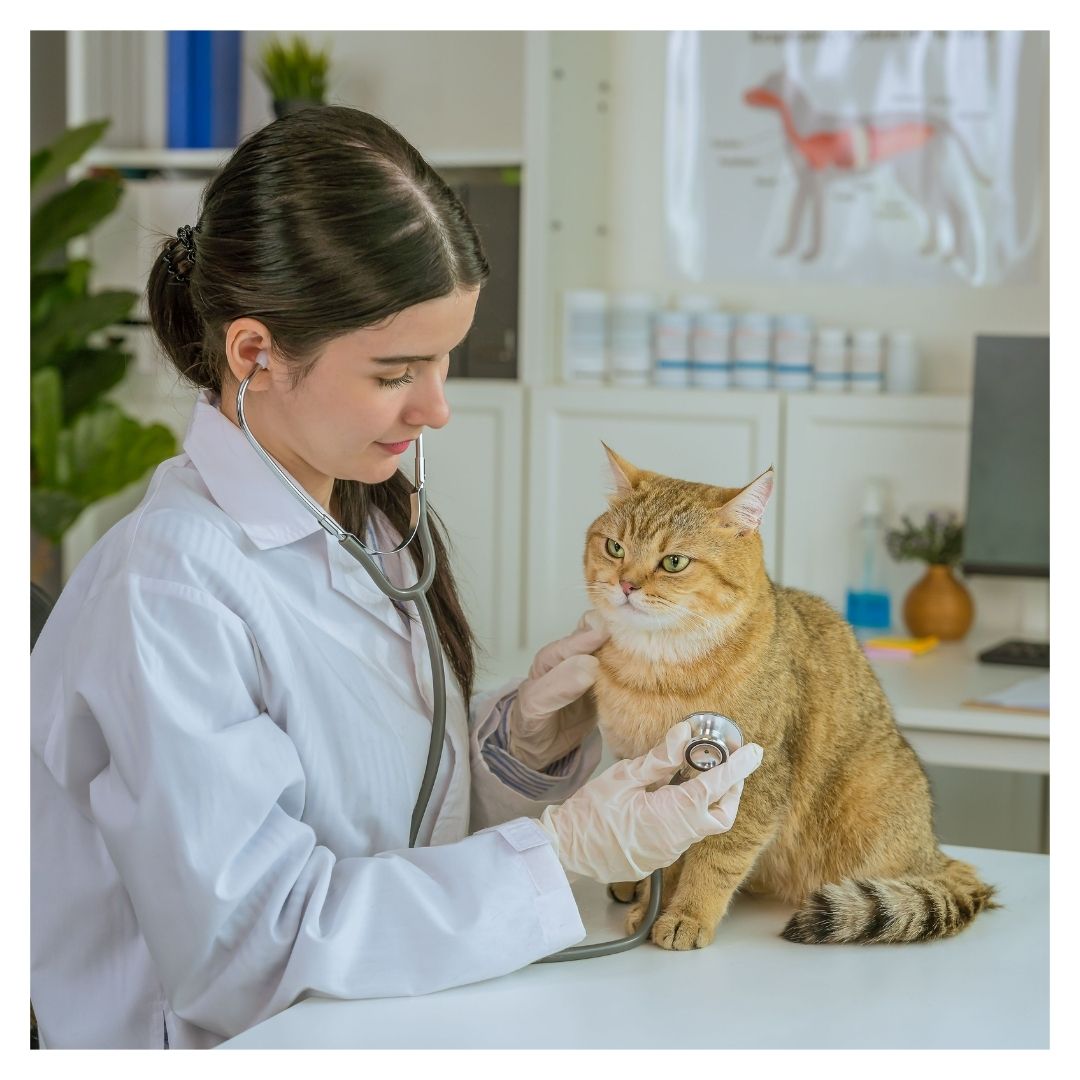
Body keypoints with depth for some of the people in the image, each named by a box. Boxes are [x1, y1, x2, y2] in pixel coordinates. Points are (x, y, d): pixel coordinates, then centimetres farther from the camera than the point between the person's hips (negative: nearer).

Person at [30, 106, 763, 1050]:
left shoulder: (372, 525, 7)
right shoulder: (168, 588, -18)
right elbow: (250, 944, -21)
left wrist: (526, 732, -7)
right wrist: (563, 849, -20)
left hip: (405, 1034, 7)